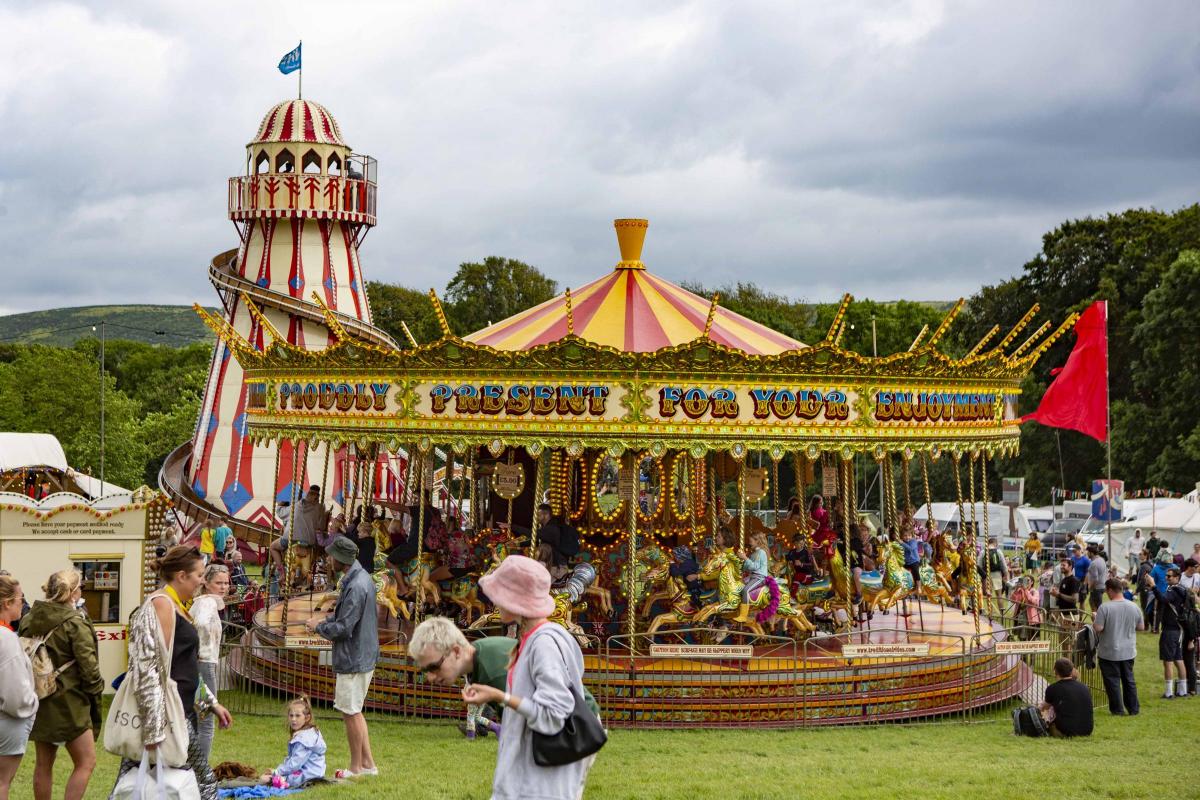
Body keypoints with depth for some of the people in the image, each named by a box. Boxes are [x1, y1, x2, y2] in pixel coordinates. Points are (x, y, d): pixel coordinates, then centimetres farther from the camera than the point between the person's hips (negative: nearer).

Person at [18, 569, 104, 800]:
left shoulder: (29, 619, 4)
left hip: (39, 701, 7)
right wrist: (96, 690, 1)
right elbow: (88, 666, -16)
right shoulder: (75, 623, -16)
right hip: (68, 702, -7)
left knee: (43, 764, 15)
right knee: (86, 762, 1)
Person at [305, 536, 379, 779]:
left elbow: (343, 628, -23)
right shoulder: (361, 577, 8)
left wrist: (318, 627, -7)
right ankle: (367, 763, 23)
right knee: (353, 710, 18)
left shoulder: (355, 587, -25)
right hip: (363, 655, 10)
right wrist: (326, 619, 9)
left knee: (351, 713, 2)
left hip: (353, 658, -10)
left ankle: (356, 768, 14)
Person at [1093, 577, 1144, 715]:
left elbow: (1098, 628, -20)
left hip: (1109, 653, -4)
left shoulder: (1105, 608, -19)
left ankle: (1117, 709, 12)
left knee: (1112, 681, 7)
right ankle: (1133, 709, 21)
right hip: (1128, 652, 5)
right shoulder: (1134, 607, -4)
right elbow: (1141, 627, 5)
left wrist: (1094, 621, 1)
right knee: (1129, 680, 17)